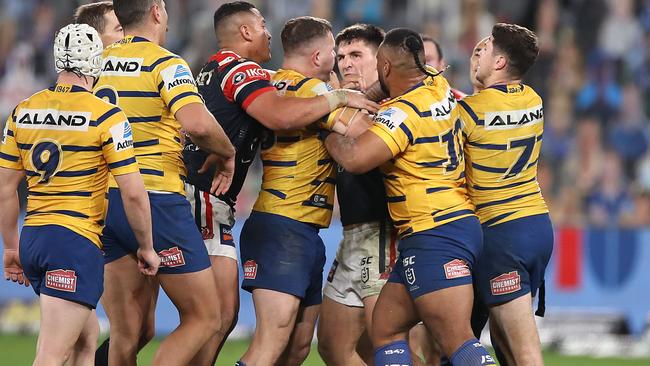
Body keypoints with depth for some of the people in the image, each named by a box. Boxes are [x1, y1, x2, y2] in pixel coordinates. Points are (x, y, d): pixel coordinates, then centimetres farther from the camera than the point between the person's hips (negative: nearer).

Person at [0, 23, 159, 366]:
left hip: (32, 237, 7)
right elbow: (133, 193, -10)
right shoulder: (106, 116, -9)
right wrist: (146, 247, 4)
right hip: (76, 243, -7)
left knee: (87, 336, 23)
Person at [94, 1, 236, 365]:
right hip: (155, 199, -7)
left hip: (104, 200, 7)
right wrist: (228, 153, -5)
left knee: (129, 335, 10)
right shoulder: (165, 64, -9)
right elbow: (198, 124, -24)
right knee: (204, 319, 2)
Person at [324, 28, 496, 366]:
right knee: (385, 329, 11)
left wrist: (328, 130, -7)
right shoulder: (439, 87, 10)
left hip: (435, 236, -10)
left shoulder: (403, 113, -16)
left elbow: (354, 159, -28)